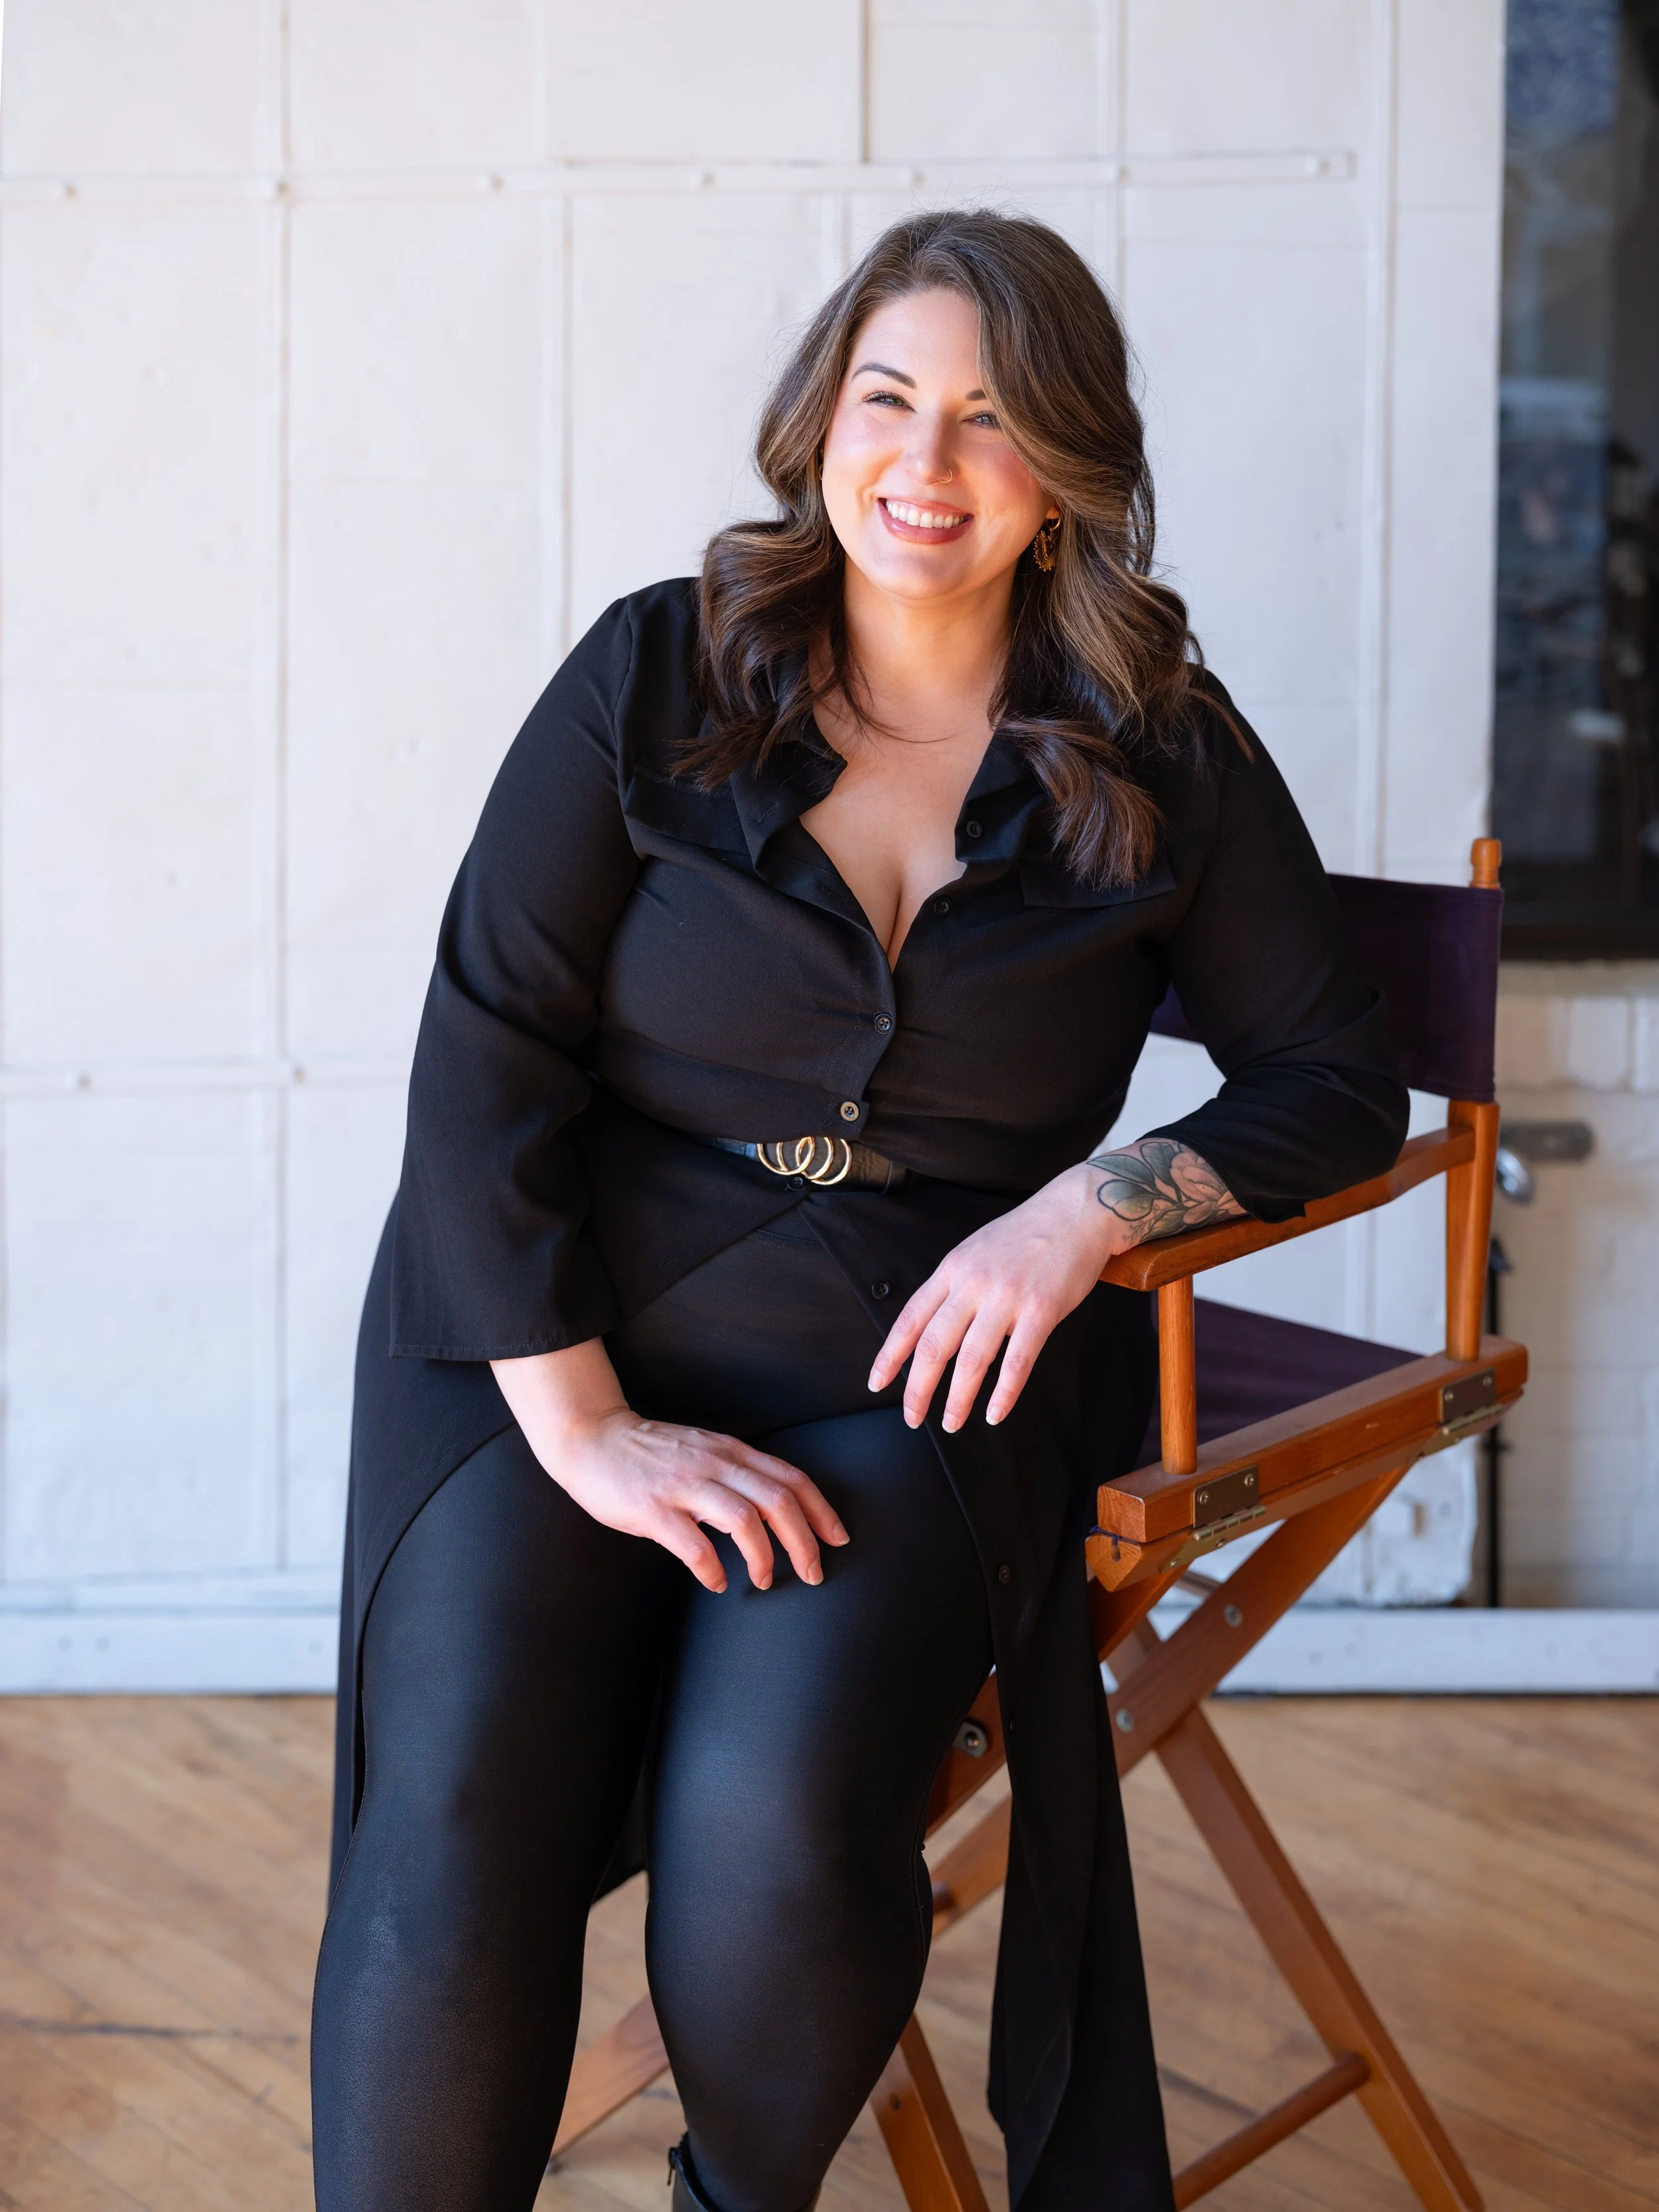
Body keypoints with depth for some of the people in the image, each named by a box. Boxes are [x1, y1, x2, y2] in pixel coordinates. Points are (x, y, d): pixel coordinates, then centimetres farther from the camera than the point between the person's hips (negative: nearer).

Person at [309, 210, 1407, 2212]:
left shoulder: (1162, 754, 6)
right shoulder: (652, 678, 3)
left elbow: (1334, 1077, 10)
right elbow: (485, 1063, -2)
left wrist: (1089, 1204, -10)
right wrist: (584, 1429, -13)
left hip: (918, 1373, 0)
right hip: (575, 1341, 0)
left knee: (772, 1830, -26)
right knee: (450, 1857, -23)